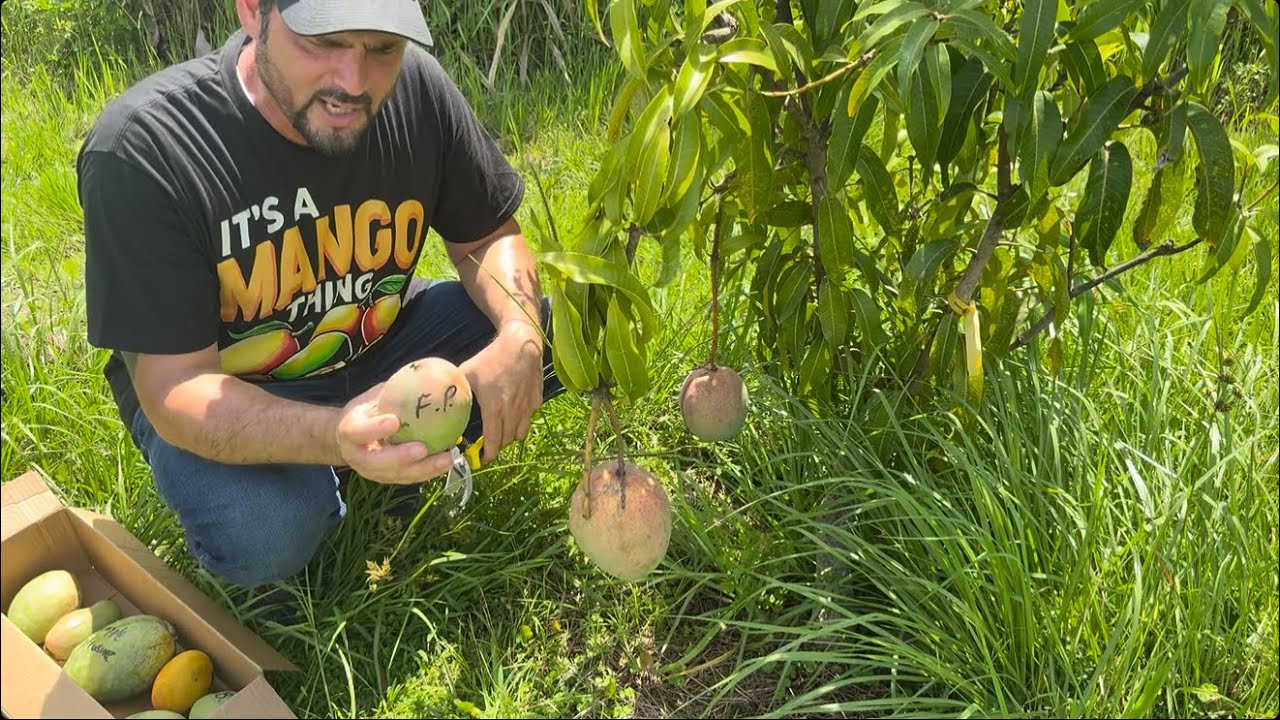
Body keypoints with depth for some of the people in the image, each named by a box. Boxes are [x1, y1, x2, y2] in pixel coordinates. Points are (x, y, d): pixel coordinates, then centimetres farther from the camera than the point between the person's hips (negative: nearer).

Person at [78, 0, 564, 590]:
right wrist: (335, 435, -48)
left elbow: (488, 237, -3)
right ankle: (322, 495, 3)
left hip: (381, 340, 4)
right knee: (263, 538, -34)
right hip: (220, 390, -3)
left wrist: (521, 336, -26)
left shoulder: (416, 87, -16)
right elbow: (173, 386, -27)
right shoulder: (141, 150, -28)